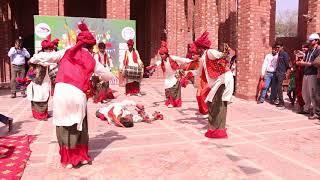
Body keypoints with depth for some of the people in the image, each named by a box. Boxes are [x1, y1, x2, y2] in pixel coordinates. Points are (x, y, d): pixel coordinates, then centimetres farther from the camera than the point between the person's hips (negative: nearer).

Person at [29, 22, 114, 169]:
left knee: (63, 126, 14)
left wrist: (33, 59, 31)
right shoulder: (92, 61, 14)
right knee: (78, 126, 19)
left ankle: (68, 159, 22)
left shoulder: (66, 52, 13)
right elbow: (109, 76, 23)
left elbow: (45, 56, 10)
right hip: (78, 95, 0)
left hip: (61, 91, 1)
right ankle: (81, 157, 27)